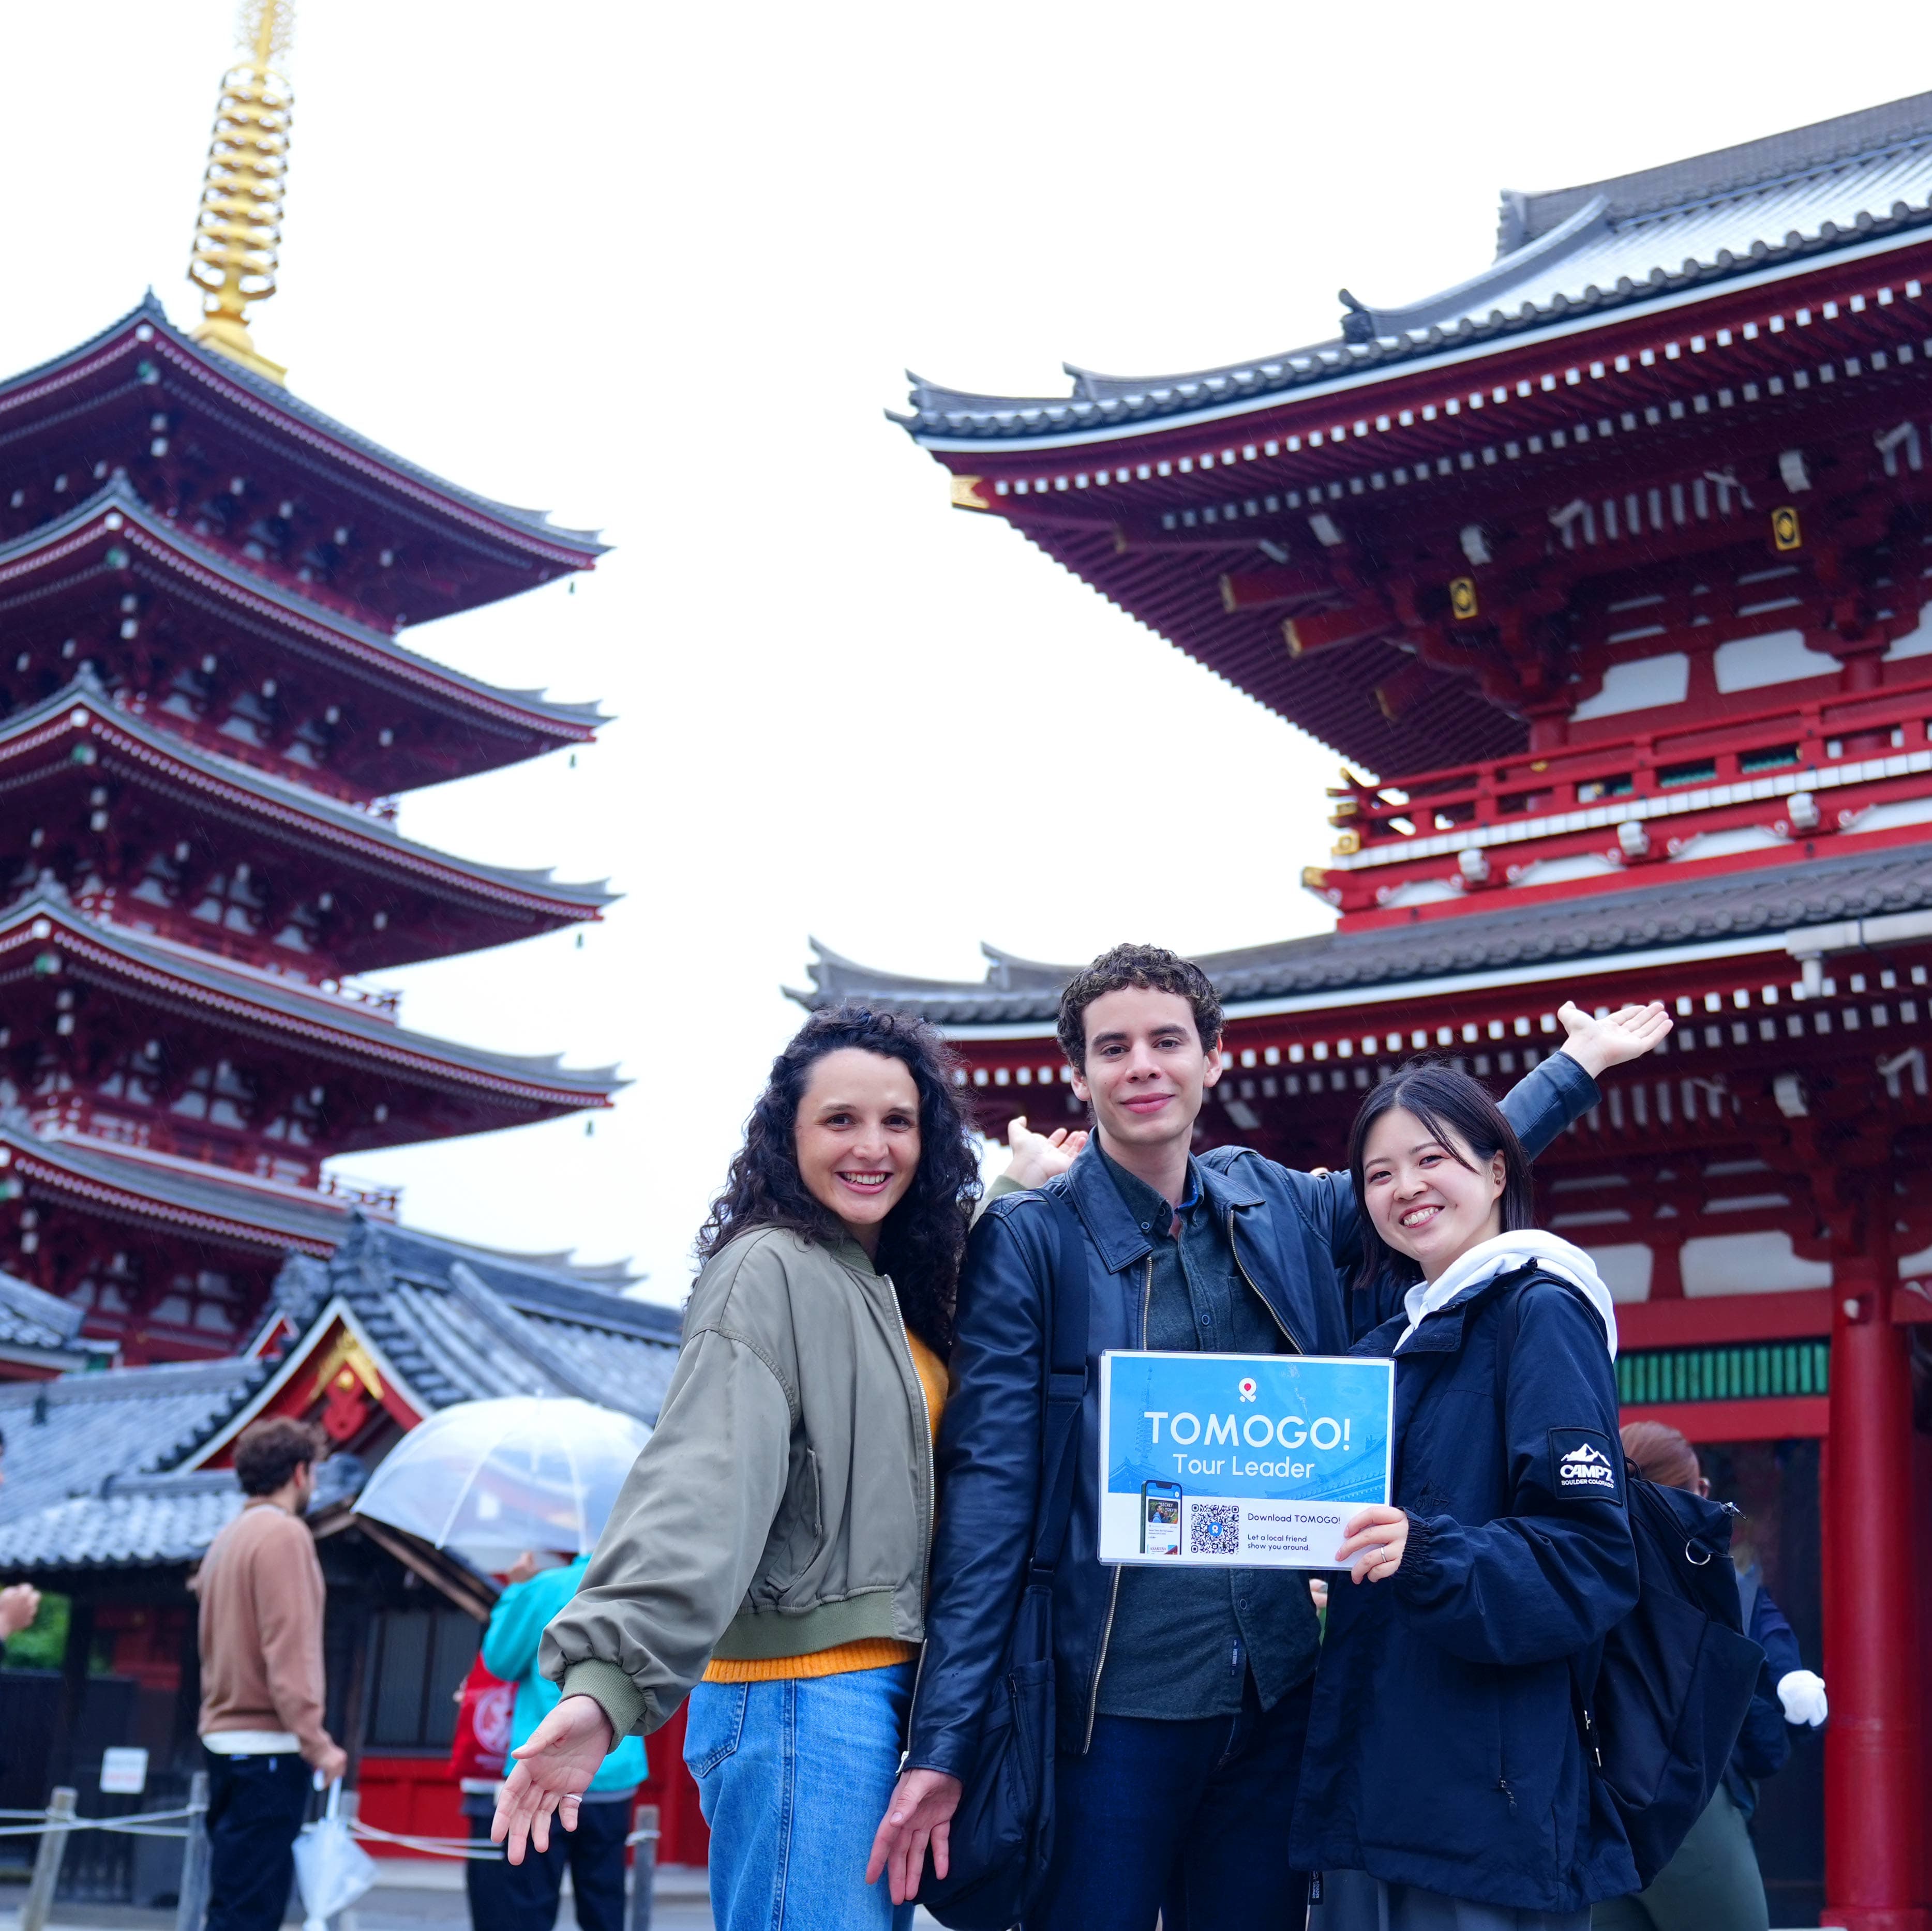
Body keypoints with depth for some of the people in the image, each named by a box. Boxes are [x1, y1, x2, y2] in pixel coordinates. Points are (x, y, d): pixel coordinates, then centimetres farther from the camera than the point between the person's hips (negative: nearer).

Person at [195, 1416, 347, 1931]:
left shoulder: (227, 1539, 15)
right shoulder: (284, 1533, -12)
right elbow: (289, 1650, -20)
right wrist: (316, 1742, -18)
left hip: (225, 1737, 9)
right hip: (268, 1749, -9)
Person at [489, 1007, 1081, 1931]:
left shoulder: (898, 1289, 13)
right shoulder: (769, 1271, -11)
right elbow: (701, 1480, -24)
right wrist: (605, 1679, -35)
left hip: (889, 1694, 9)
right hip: (803, 1700, -9)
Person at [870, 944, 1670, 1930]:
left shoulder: (1279, 1206, 7)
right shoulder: (1027, 1241, -6)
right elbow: (987, 1490, -10)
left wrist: (1579, 1062, 30)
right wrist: (941, 1742, -14)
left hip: (1276, 1695, 4)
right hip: (1110, 1702, -4)